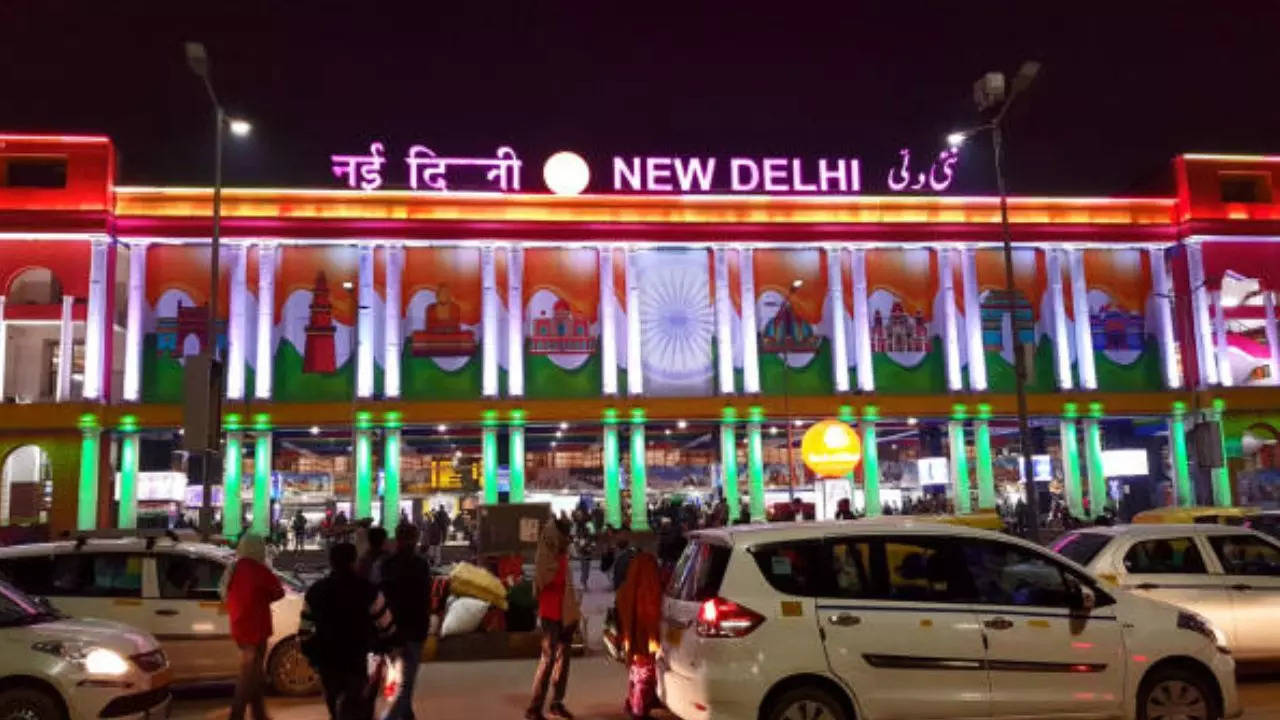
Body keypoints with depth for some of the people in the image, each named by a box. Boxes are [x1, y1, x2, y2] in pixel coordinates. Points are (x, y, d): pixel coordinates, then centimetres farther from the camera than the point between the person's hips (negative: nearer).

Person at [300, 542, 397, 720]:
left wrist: (312, 655, 20)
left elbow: (305, 631, 7)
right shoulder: (367, 591, -11)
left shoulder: (315, 592, 4)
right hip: (355, 662, -5)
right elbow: (386, 627, -8)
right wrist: (384, 646, 11)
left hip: (326, 662, 6)